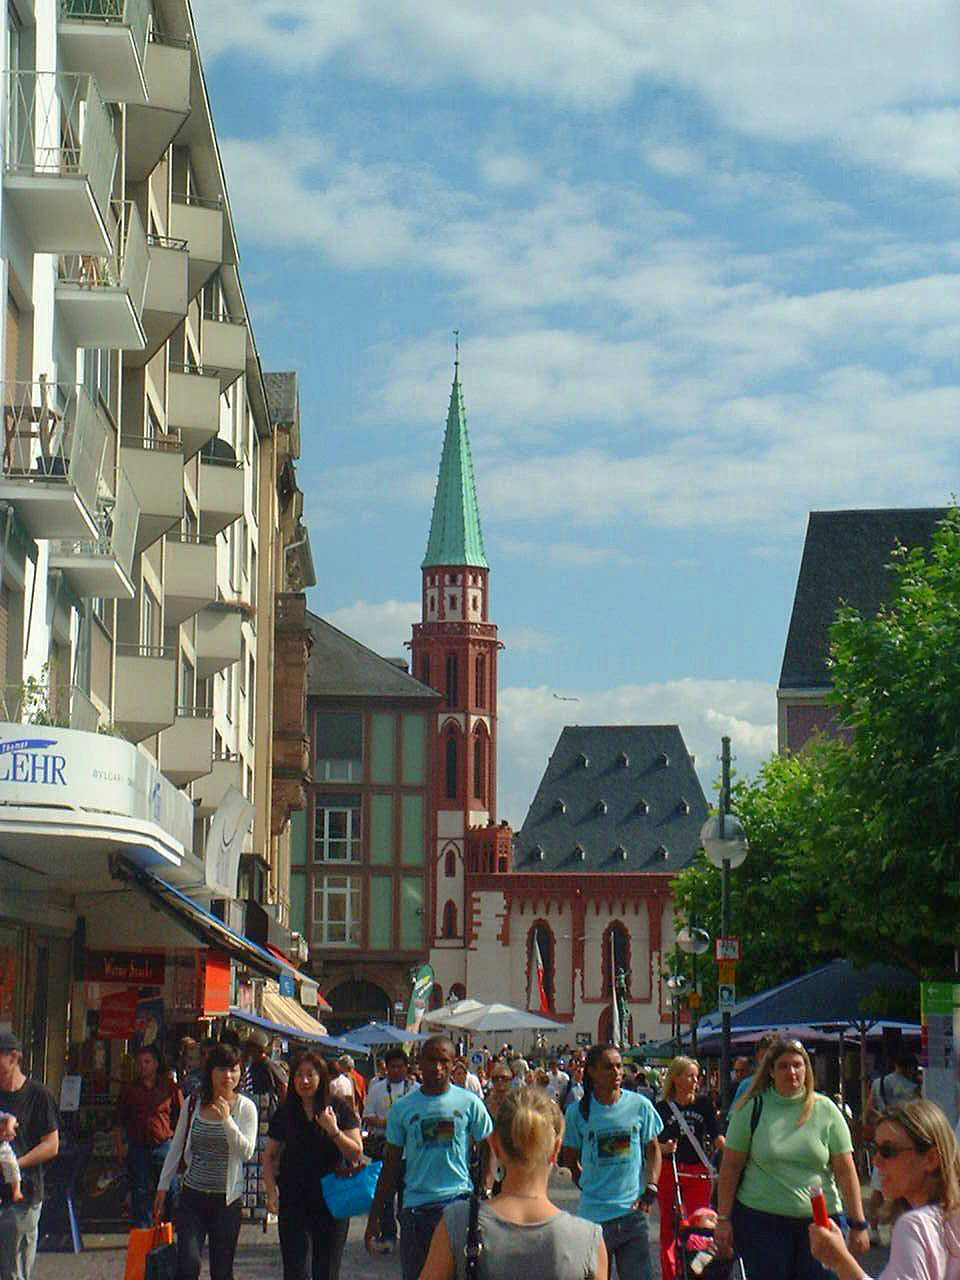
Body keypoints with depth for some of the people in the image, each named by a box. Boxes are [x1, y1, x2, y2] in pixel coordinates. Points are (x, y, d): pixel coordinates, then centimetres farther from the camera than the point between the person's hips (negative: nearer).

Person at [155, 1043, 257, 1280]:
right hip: (192, 1197, 1)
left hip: (227, 1198, -1)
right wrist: (162, 1187, 13)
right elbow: (176, 1148, 12)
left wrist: (226, 1119, -22)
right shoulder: (193, 1104, 3)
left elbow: (247, 1152, -13)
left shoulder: (245, 1108, -3)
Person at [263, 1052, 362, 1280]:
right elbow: (269, 1156, 11)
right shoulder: (285, 1113, 5)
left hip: (332, 1201, -1)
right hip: (293, 1200, 1)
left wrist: (334, 1131, -19)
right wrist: (271, 1191, -2)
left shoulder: (339, 1109, -1)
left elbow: (356, 1154, -4)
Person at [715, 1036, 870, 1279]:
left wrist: (858, 1224, 0)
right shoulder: (752, 1109, 2)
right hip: (761, 1220, -1)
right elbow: (730, 1167, 3)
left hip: (819, 1221, 1)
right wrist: (723, 1219, -1)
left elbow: (845, 1170, 3)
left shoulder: (825, 1110, 4)